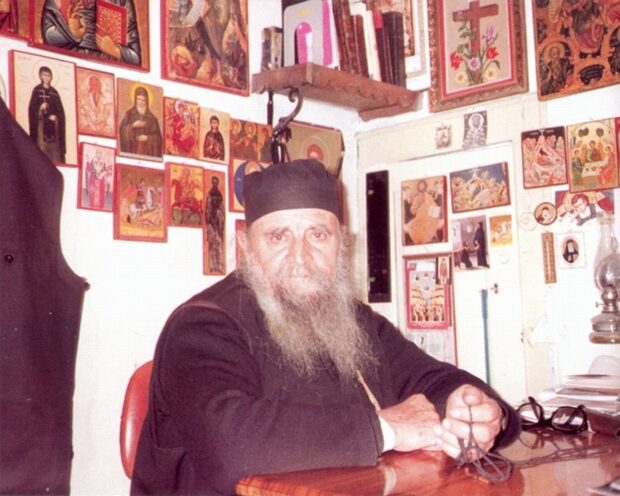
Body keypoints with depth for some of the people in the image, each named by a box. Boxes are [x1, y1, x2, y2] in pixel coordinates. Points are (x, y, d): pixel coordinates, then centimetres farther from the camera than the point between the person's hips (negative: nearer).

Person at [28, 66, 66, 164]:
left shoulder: (54, 92, 13)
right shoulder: (37, 90, 5)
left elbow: (60, 110, 9)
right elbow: (32, 107, -1)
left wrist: (56, 117, -8)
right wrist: (40, 108, -20)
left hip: (53, 122, 3)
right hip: (41, 122, -3)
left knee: (54, 146, -4)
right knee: (42, 144, -12)